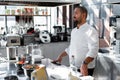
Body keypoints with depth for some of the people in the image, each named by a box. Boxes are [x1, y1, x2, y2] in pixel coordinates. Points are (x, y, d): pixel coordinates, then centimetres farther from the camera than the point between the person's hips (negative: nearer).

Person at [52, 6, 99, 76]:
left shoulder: (90, 31, -14)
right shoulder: (73, 31, 12)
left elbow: (93, 50, -24)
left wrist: (85, 64, -36)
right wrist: (60, 56, 13)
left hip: (85, 70, -7)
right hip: (73, 68, 7)